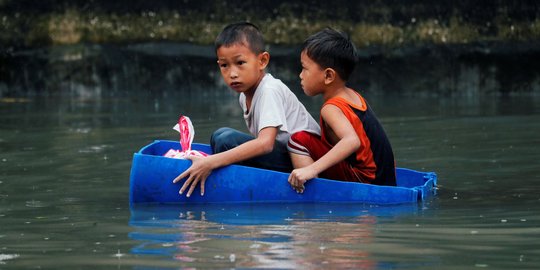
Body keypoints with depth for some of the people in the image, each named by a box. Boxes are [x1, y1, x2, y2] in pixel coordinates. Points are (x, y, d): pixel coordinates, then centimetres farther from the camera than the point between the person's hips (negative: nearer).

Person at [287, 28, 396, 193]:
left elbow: (352, 141, -36)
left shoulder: (332, 109, -18)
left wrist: (312, 169, -43)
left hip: (363, 181, -9)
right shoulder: (354, 97, 9)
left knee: (299, 141, -15)